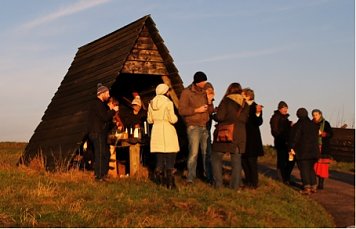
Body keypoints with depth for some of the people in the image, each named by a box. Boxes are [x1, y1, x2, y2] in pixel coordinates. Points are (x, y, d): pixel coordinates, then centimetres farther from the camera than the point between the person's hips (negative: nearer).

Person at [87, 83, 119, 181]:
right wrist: (113, 110, -9)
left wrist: (110, 110, 9)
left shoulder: (101, 104, 20)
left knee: (106, 154, 14)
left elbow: (106, 117, 20)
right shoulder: (97, 104, -12)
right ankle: (99, 176, -8)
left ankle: (103, 174, 18)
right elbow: (105, 117, -20)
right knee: (100, 155, -10)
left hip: (101, 133, 11)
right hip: (97, 133, -11)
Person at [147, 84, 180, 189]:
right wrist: (176, 117, 7)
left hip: (156, 131, 6)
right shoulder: (168, 102, -10)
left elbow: (149, 120, 11)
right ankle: (170, 183, -2)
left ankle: (161, 180, 10)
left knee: (160, 157, 10)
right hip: (167, 131, -6)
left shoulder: (152, 103, 8)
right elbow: (173, 119, -14)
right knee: (170, 158, -1)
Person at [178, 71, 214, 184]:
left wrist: (210, 102, -3)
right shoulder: (186, 92, -4)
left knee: (206, 152, 7)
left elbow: (211, 111, 17)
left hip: (204, 127, 6)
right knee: (194, 152, -11)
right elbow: (181, 110, -10)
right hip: (193, 127, -6)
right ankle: (190, 178, -8)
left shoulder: (204, 92, 15)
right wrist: (197, 110, -16)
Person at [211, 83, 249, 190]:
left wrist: (215, 116, 5)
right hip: (240, 135, 4)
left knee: (216, 158, 7)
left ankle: (218, 184, 2)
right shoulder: (245, 104, 5)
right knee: (236, 160, 10)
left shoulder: (226, 101, -10)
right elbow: (245, 120, 10)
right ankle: (235, 185, 9)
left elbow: (219, 117, -16)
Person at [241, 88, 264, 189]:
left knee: (251, 160, -5)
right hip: (243, 137, 7)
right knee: (243, 160, 9)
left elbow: (259, 123, -17)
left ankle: (254, 183, 0)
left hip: (252, 138, -7)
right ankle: (248, 181, 17)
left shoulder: (255, 107, -9)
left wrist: (258, 113, -33)